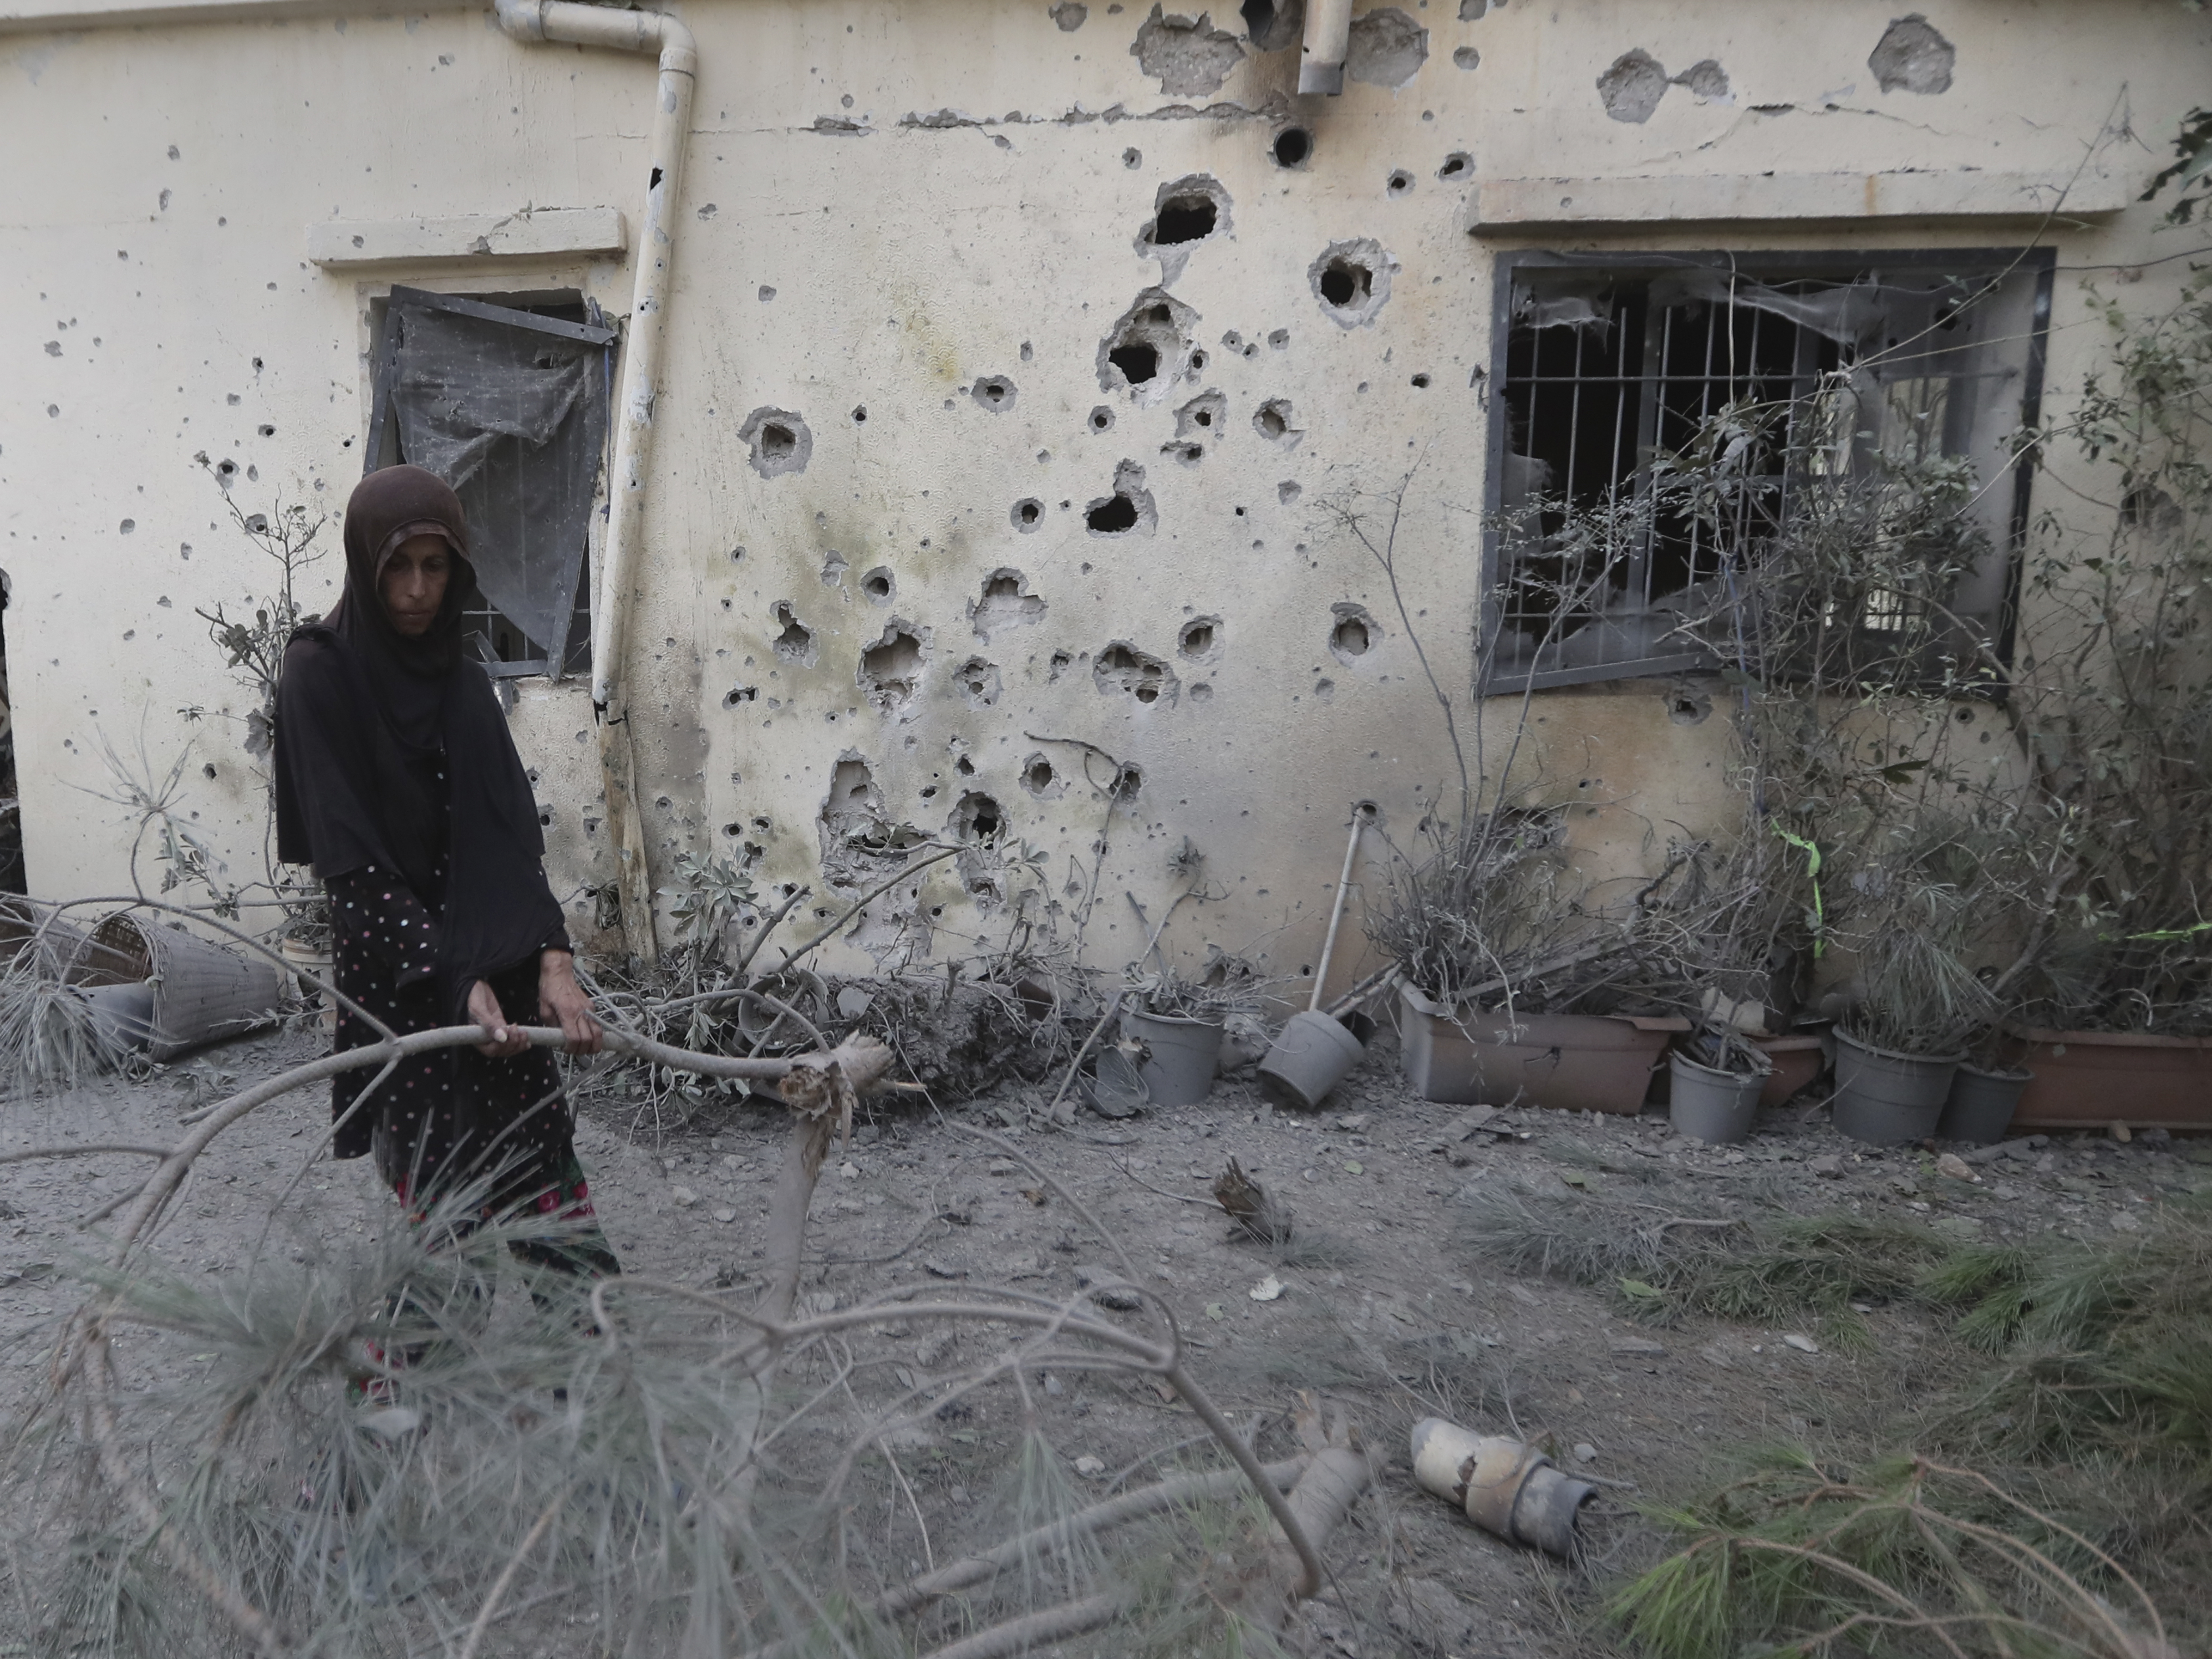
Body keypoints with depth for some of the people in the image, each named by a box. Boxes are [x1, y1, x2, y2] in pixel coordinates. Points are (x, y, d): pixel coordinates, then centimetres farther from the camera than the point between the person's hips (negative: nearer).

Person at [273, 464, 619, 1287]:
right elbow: (350, 858, -12)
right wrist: (458, 980, -20)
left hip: (500, 968, 5)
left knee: (541, 1163, 1)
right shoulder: (320, 674, -6)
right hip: (397, 973, -4)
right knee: (445, 1192, -5)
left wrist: (553, 959, -13)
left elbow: (513, 835, 2)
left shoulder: (465, 683, 10)